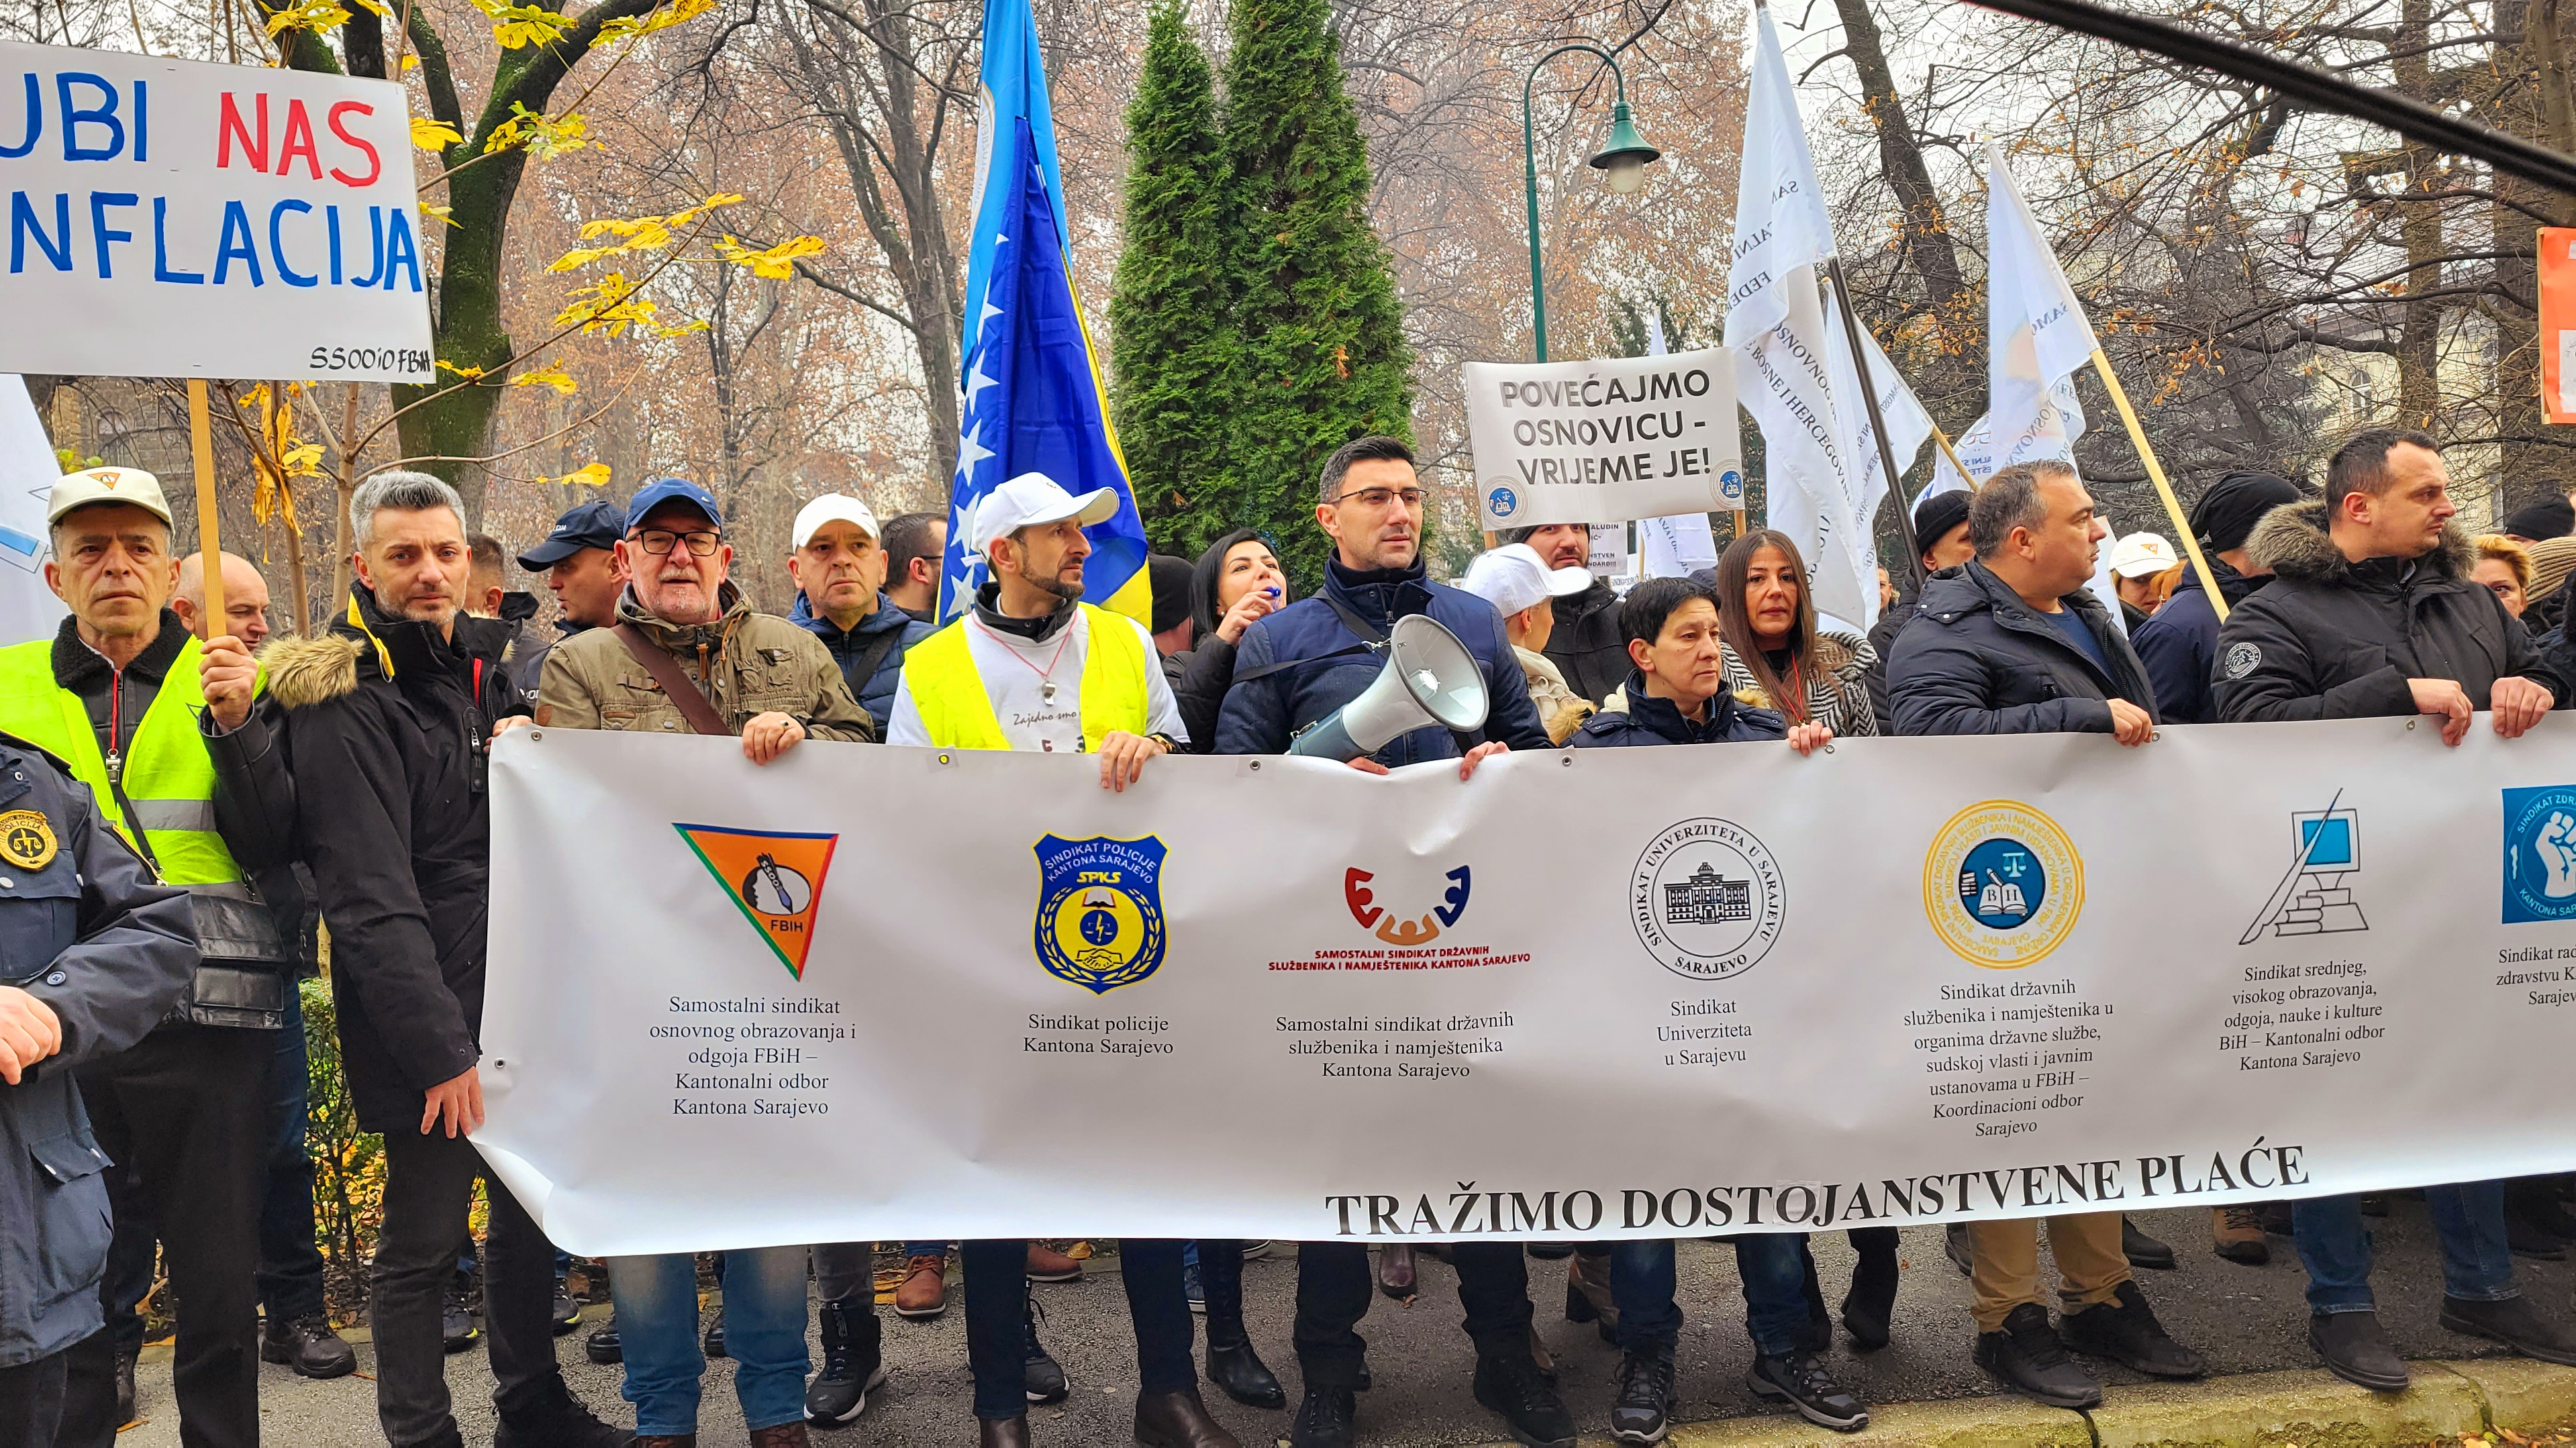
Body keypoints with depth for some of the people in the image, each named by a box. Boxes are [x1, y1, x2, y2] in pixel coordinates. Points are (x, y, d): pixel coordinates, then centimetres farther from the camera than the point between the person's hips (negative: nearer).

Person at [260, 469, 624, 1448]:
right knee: (424, 1239, 2)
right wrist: (440, 1047, -24)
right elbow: (371, 900, -20)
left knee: (531, 1209, 17)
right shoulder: (345, 703, -12)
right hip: (427, 1024, -8)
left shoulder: (483, 665, 12)